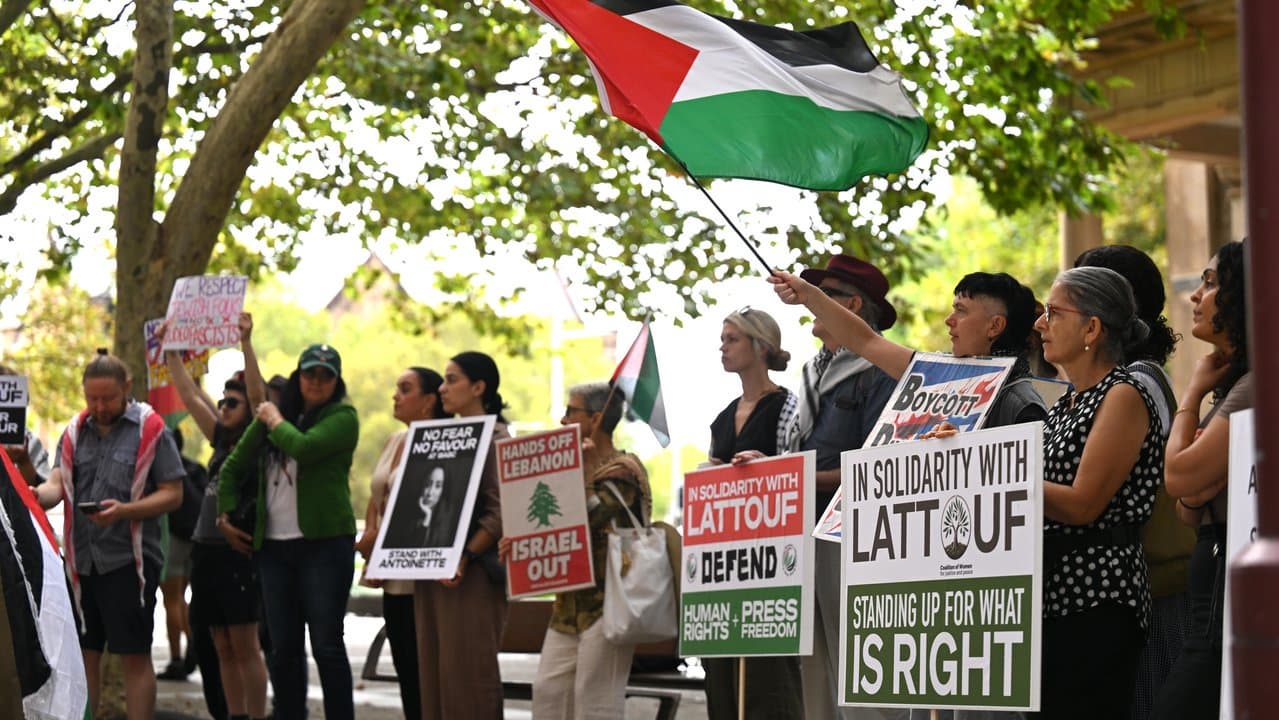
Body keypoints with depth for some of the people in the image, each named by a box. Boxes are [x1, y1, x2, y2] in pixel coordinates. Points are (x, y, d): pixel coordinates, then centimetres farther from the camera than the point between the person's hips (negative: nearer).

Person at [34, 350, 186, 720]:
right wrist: (35, 495, -22)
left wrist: (126, 510, -22)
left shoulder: (151, 430, -4)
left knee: (134, 656, 0)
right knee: (84, 652, 12)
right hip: (81, 559, 5)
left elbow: (173, 494, -6)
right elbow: (58, 484, 1)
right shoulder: (76, 431, 10)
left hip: (128, 559, -5)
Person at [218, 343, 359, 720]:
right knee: (283, 648, 8)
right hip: (273, 546, 5)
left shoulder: (343, 417, -1)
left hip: (325, 544, -5)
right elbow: (233, 468, 24)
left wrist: (275, 421, -2)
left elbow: (304, 447, -19)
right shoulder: (270, 415, 14)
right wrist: (225, 516, 17)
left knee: (326, 644, -6)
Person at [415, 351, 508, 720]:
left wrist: (465, 558, -22)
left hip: (471, 574, -8)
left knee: (469, 674, -6)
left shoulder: (495, 438, -7)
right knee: (434, 672, 8)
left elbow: (500, 512, -15)